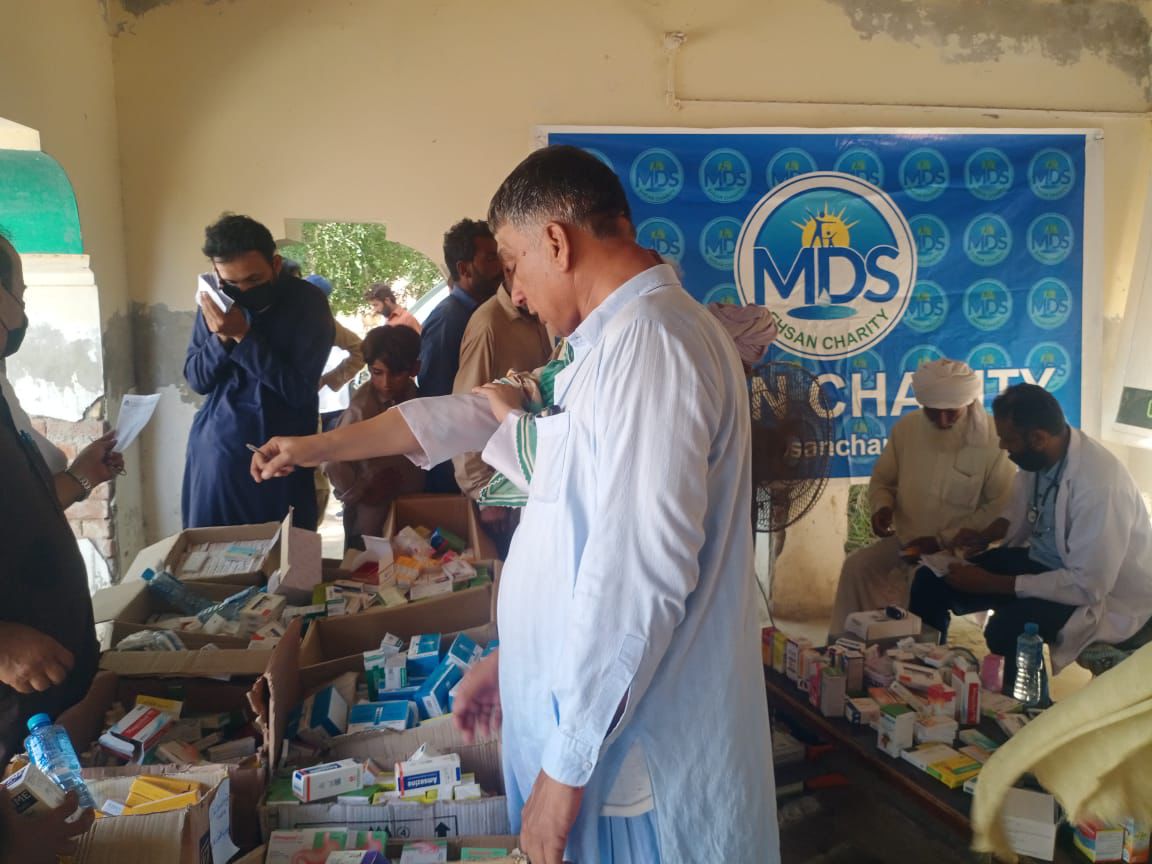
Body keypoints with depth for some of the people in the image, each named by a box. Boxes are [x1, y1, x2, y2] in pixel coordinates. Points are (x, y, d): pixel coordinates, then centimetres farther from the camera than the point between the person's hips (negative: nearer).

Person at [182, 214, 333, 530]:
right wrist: (221, 338, -17)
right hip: (215, 449, 4)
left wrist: (243, 336, -22)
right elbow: (196, 380, 1)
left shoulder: (307, 301, -12)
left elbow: (299, 389, -17)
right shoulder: (216, 299, 0)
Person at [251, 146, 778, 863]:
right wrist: (516, 656, 21)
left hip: (640, 762, -9)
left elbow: (642, 573, -26)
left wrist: (567, 764, -19)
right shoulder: (618, 341, 12)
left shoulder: (649, 344, -21)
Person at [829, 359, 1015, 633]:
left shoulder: (991, 439, -13)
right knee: (856, 566, -17)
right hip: (907, 541, 5)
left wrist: (943, 540, -18)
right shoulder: (906, 428, 0)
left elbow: (1002, 508, -13)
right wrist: (882, 507, -10)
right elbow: (882, 480, 14)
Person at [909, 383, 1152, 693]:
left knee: (1008, 626, -35)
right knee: (931, 581, -3)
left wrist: (990, 583, -27)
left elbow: (1087, 586, -29)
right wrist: (985, 536, -8)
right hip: (1042, 561, 8)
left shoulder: (1099, 485, -31)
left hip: (1102, 594, -7)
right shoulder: (1037, 456, -9)